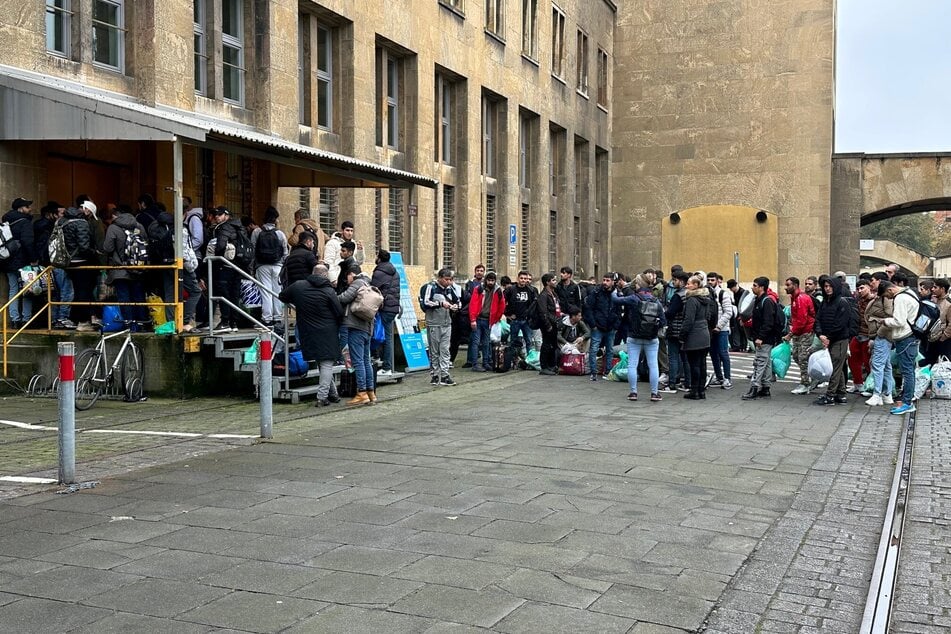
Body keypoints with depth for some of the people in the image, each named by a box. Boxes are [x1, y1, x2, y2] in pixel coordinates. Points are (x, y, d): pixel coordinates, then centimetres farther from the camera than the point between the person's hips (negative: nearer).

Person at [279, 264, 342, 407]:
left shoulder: (298, 286, 1)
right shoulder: (329, 291, -9)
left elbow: (282, 297, 15)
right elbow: (340, 313, -8)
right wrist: (335, 326, 12)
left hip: (308, 333, 4)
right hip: (327, 333, -4)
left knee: (321, 363, 15)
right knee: (327, 363, 1)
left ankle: (332, 394, 21)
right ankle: (322, 397, -7)